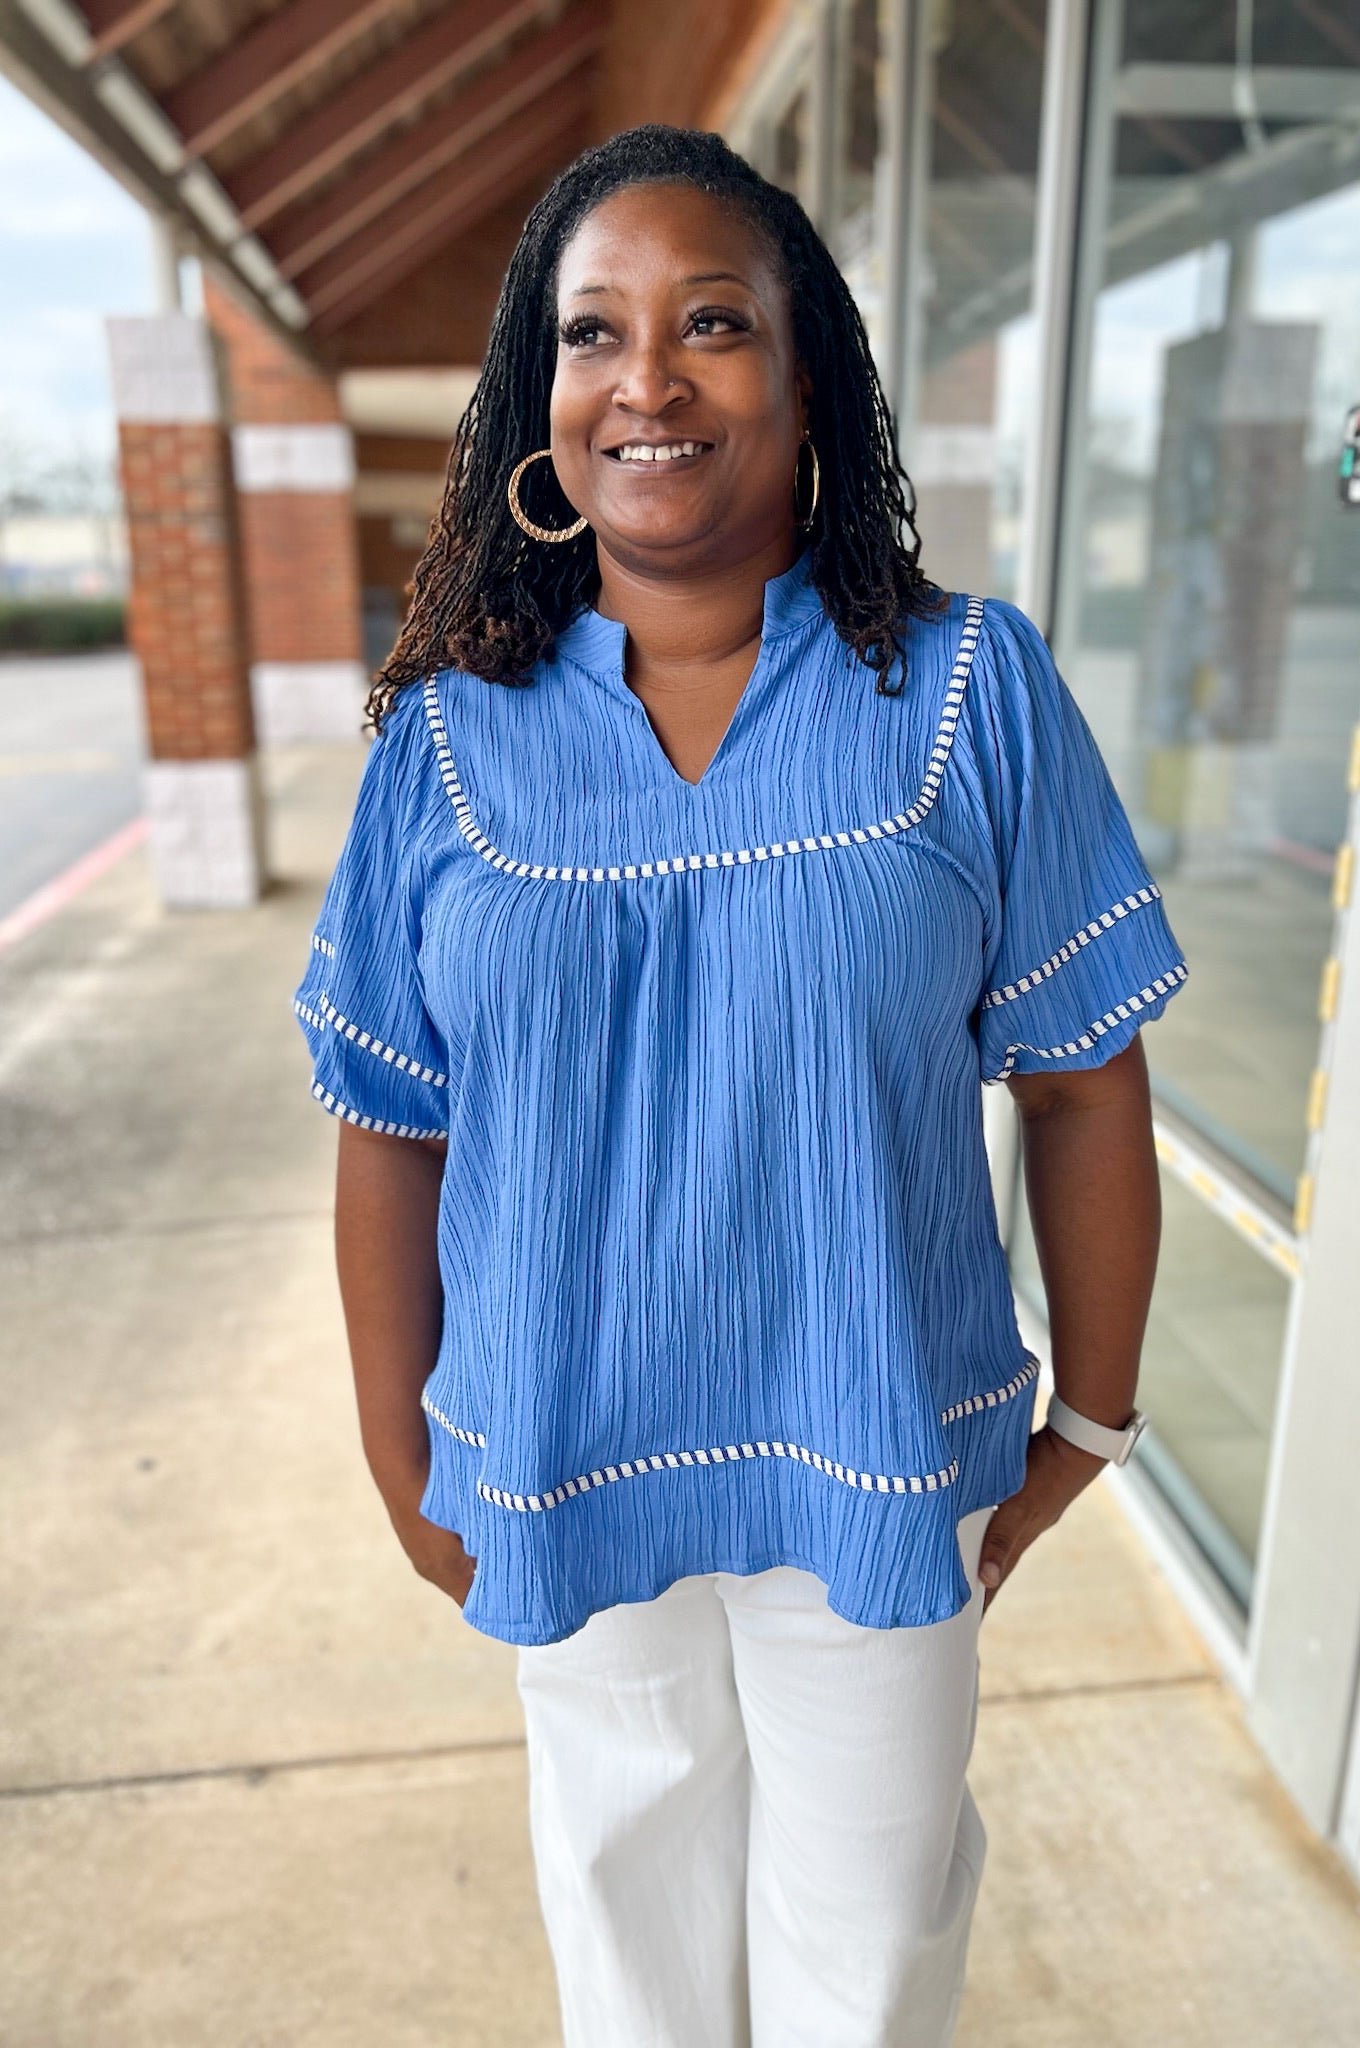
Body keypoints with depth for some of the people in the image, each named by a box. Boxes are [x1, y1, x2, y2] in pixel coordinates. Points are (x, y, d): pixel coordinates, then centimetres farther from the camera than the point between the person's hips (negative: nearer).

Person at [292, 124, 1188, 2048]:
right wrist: (403, 1462, 4)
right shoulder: (449, 736, -6)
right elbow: (390, 1132, -1)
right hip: (566, 1486, 2)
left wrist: (1093, 1423, 1)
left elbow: (1081, 1085, -4)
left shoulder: (971, 689, -9)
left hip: (887, 1478, 0)